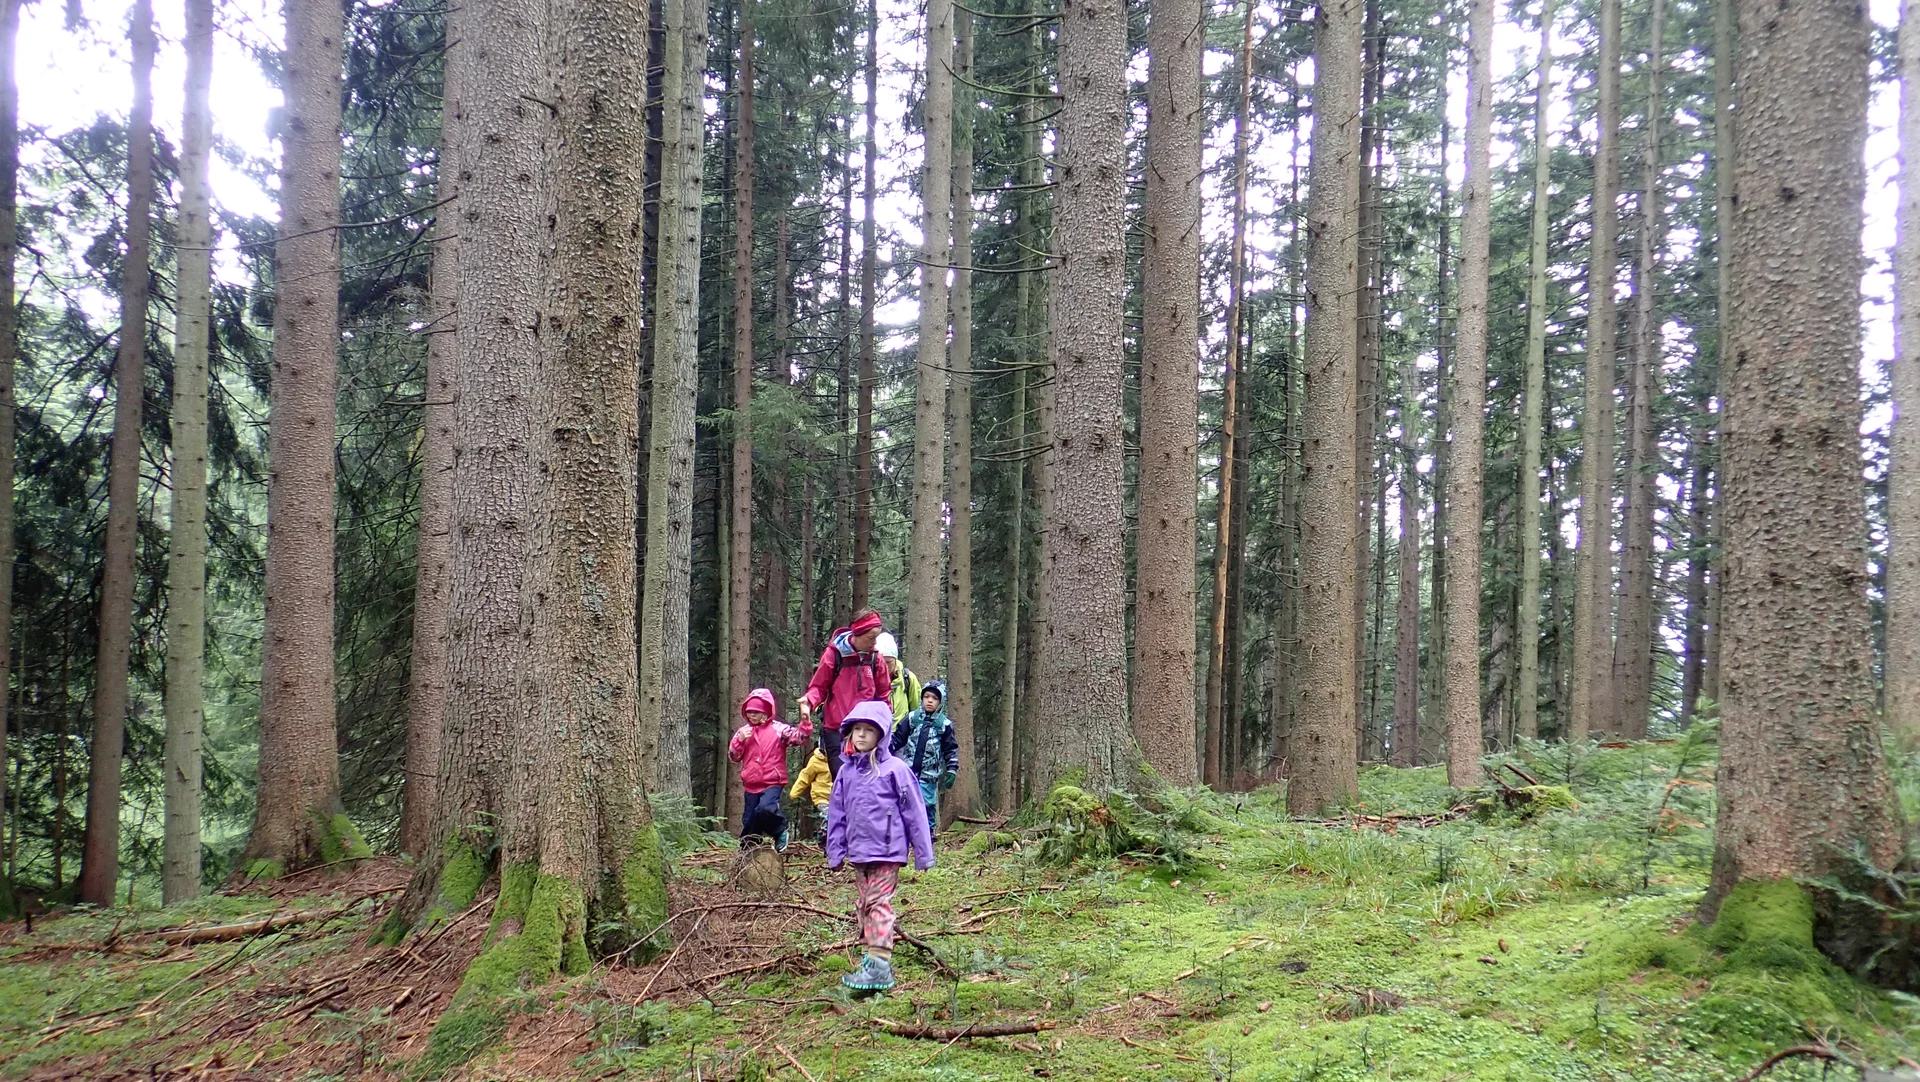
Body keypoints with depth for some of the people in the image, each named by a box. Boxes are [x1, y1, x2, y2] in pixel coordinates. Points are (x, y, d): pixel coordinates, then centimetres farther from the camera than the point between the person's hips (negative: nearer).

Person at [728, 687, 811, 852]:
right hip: (751, 784, 5)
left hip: (772, 782, -5)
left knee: (765, 808, -30)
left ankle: (780, 831, -3)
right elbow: (733, 756, 7)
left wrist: (805, 721, -27)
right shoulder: (743, 731, 8)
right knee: (749, 820, 11)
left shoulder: (778, 729, -3)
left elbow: (799, 738, -12)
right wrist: (740, 740, -10)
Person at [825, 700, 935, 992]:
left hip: (887, 850, -7)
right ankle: (870, 954, 24)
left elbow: (914, 812, -5)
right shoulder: (847, 771, 9)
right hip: (858, 852, 7)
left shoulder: (895, 769, -8)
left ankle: (879, 965, -15)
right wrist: (835, 852, 12)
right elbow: (837, 814, 15)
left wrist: (923, 854, -3)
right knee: (863, 905, 13)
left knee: (878, 903, -12)